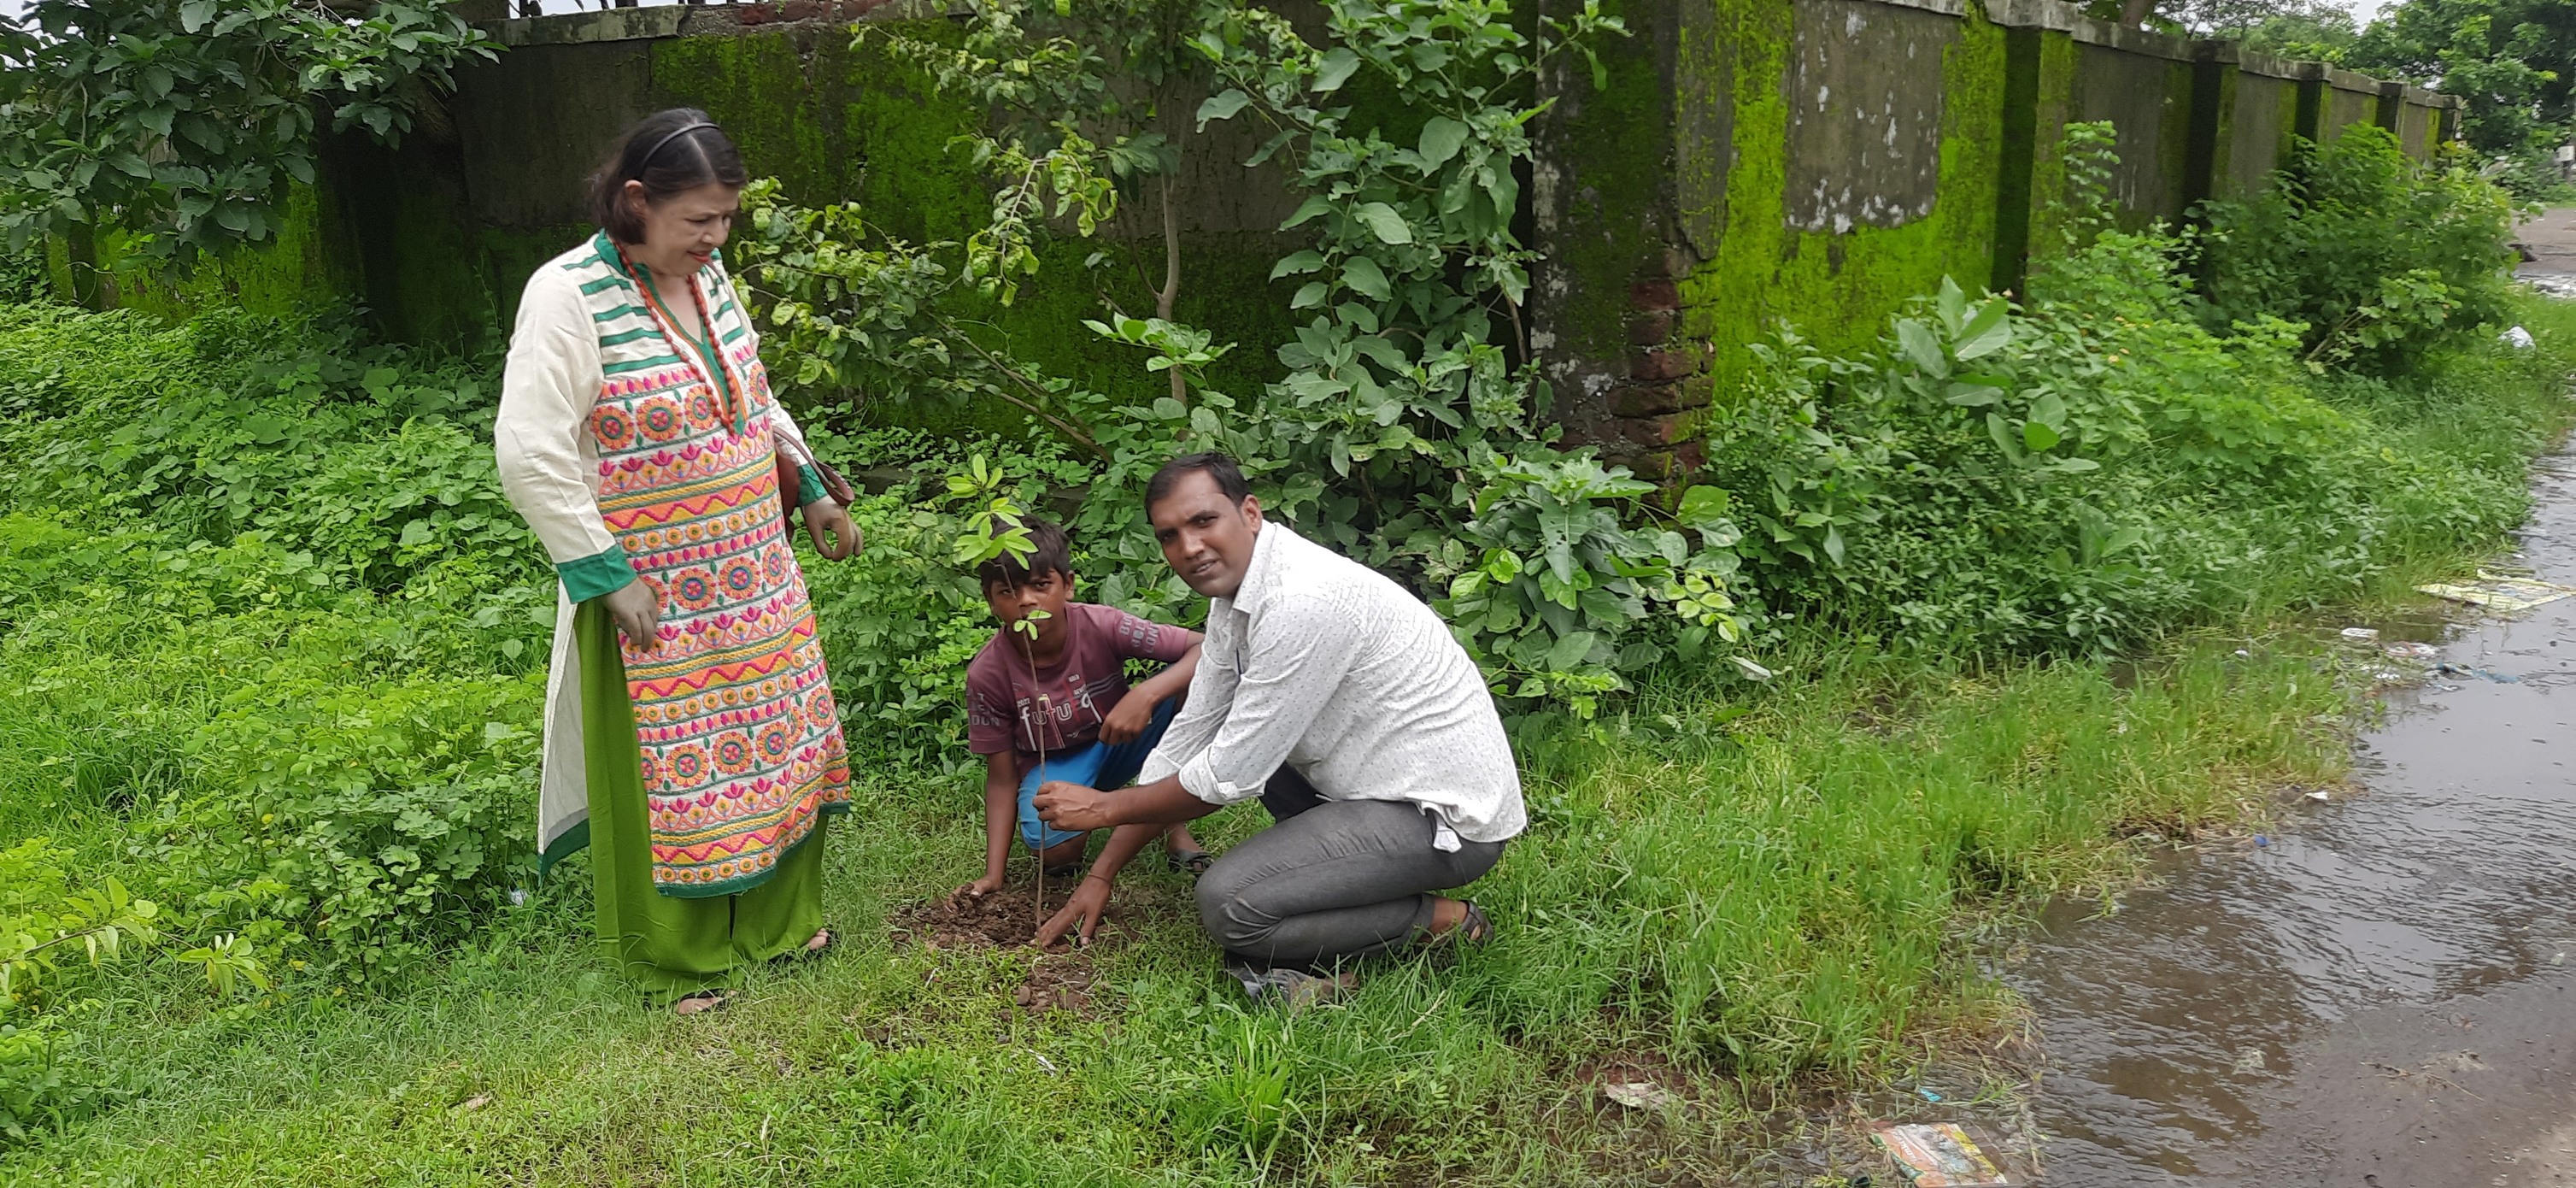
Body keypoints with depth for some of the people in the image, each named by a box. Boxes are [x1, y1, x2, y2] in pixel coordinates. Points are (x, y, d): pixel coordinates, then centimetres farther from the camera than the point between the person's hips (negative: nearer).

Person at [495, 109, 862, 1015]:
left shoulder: (709, 278, 3)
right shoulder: (569, 295, -19)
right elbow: (530, 457, -21)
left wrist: (813, 494, 16)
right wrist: (608, 576, -20)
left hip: (756, 574, 7)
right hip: (651, 591, -7)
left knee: (776, 741, 17)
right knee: (666, 768, 6)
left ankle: (777, 915, 38)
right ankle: (673, 959, 27)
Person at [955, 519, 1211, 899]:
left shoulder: (1101, 626, -25)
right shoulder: (987, 674, -22)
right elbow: (1002, 778, -13)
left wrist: (1146, 694, -45)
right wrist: (993, 875, -20)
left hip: (1117, 743, 1)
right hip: (1051, 764, -1)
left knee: (1187, 684, -27)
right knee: (1054, 850, -34)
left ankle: (1174, 823, -10)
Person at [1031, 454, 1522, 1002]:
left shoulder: (1305, 598, -25)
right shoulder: (1235, 591, 6)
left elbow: (1231, 774, -20)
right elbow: (1186, 740, 11)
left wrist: (1107, 807, -5)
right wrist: (1101, 874, 12)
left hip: (1452, 819, -10)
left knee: (1227, 903, -18)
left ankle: (1442, 921, -2)